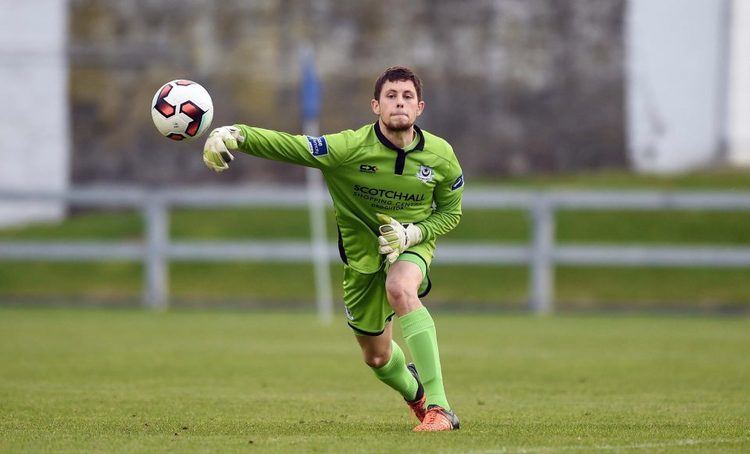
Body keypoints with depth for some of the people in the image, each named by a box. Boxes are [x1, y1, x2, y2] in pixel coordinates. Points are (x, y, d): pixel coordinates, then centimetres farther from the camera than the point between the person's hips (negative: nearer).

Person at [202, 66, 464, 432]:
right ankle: (414, 391, 54)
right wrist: (236, 134, -50)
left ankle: (439, 407, -37)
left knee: (400, 289, -38)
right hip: (362, 254, 1)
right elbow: (289, 146, -33)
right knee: (377, 356, 14)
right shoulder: (351, 147, -23)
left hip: (411, 244, -1)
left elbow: (450, 212, 1)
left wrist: (411, 233, -19)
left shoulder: (441, 156, -15)